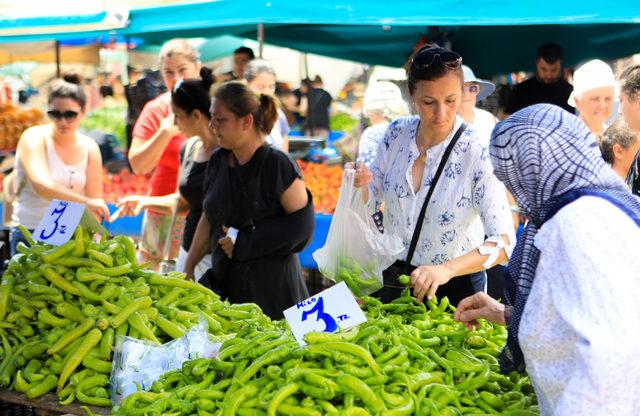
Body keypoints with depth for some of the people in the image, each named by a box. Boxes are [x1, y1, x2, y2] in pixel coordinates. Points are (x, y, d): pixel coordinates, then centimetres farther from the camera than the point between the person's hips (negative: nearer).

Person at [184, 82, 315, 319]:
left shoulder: (277, 164, -12)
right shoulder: (218, 161, 9)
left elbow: (302, 223, -13)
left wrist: (243, 244, -13)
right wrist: (188, 269, 15)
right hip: (225, 284, 6)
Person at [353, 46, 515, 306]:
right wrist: (360, 184, -20)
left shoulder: (476, 154, -23)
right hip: (393, 275, 4)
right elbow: (372, 200, 3)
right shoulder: (397, 133, -9)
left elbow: (503, 243, -29)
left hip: (455, 285, -4)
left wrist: (446, 270, -44)